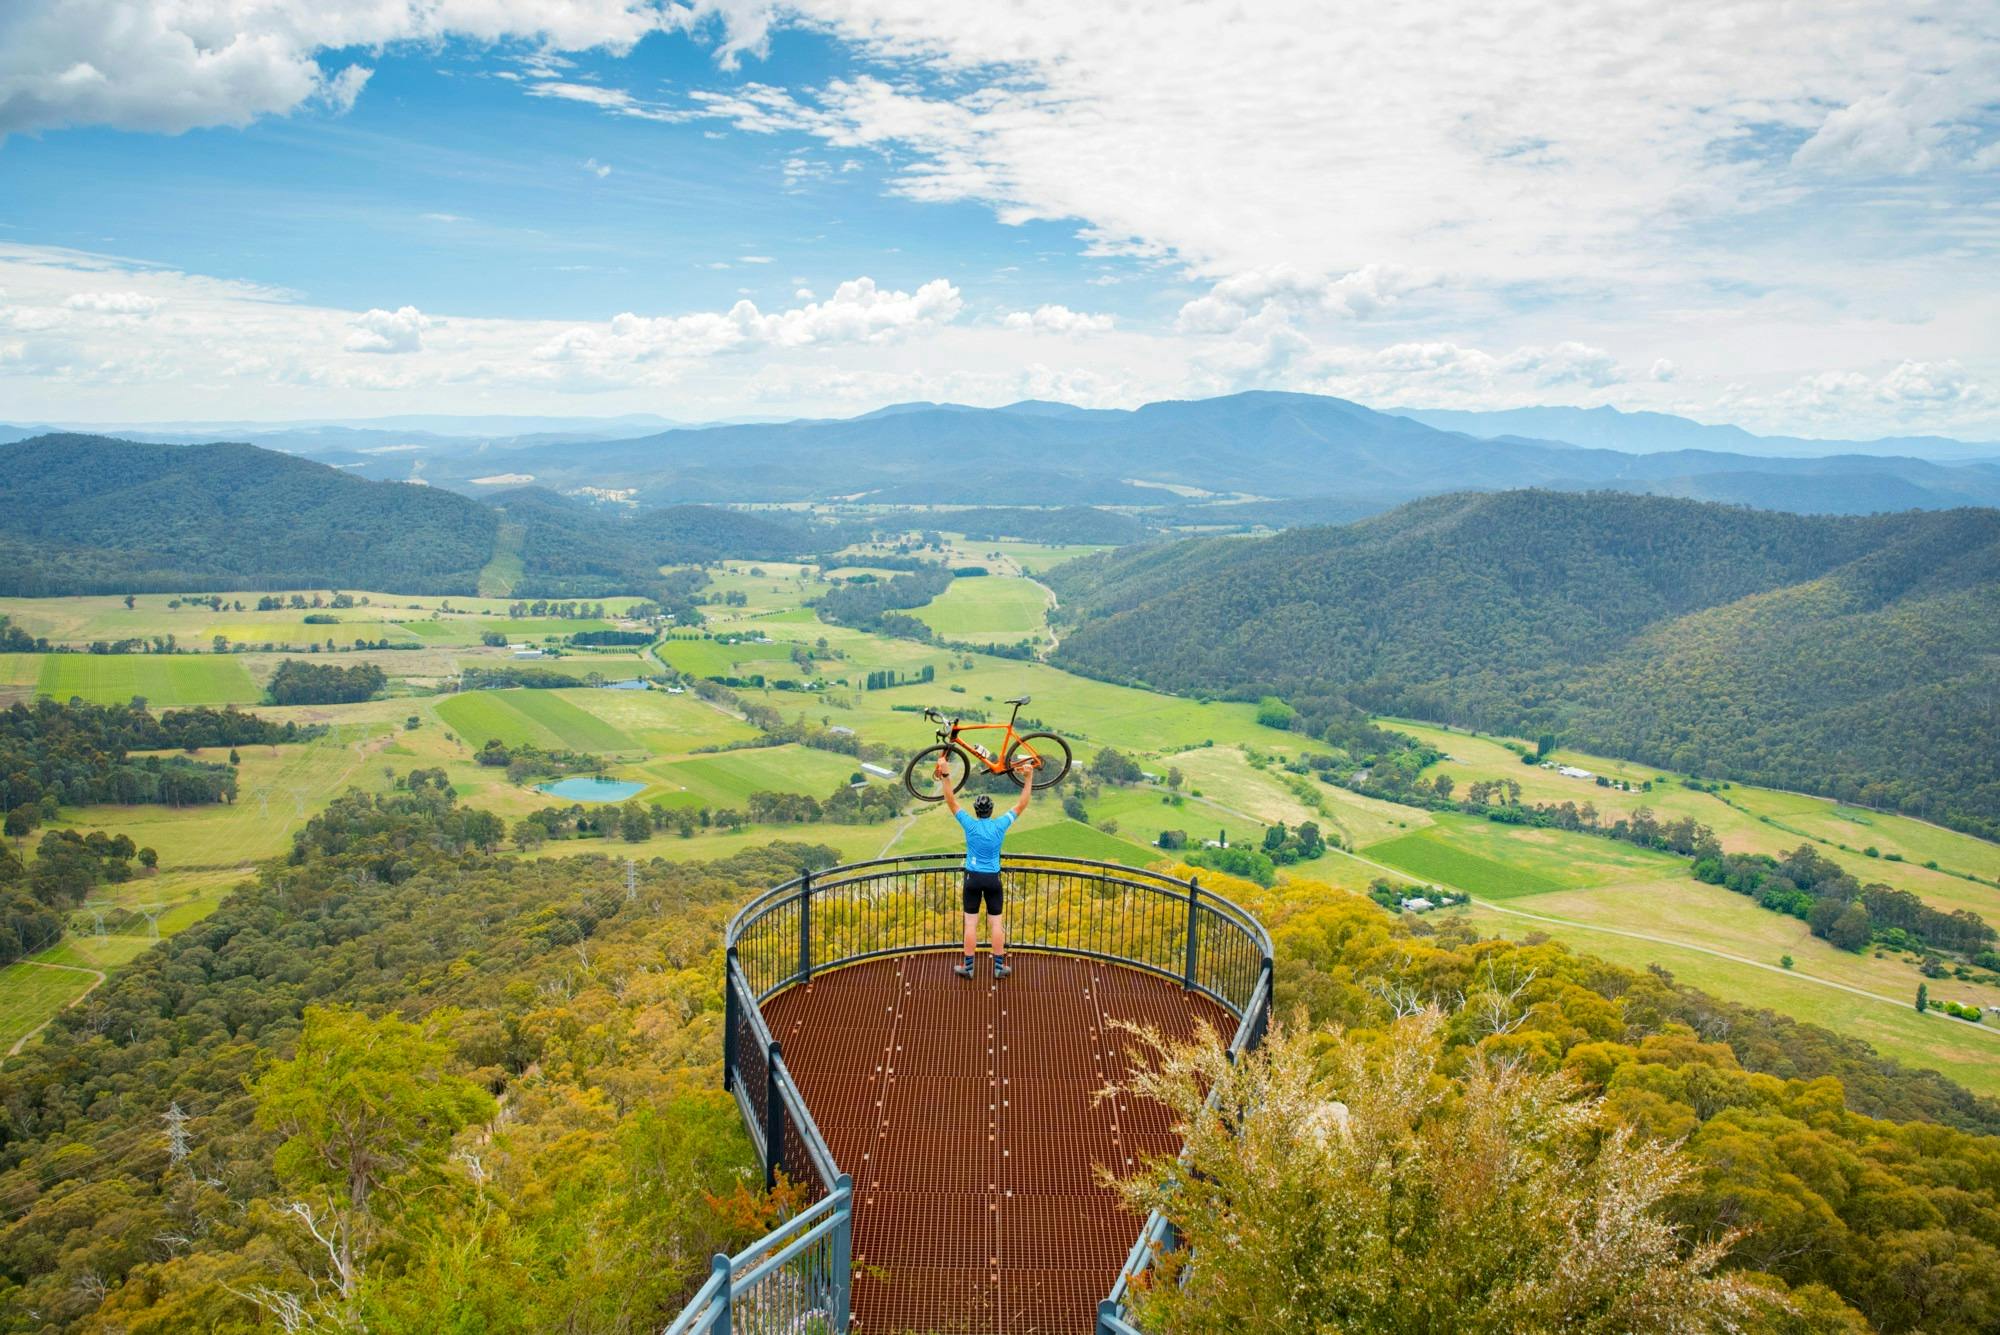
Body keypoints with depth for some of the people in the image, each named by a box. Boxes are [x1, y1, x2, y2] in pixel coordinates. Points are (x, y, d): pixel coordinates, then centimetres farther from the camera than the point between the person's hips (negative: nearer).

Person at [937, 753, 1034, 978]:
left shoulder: (970, 825, -8)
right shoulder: (1000, 825, -6)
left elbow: (951, 801, -7)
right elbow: (1022, 804, 1)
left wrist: (944, 774, -11)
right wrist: (1029, 778, 1)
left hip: (973, 878, 0)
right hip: (993, 879, 1)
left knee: (971, 923, 4)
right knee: (997, 923, 6)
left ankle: (968, 967, 9)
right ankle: (999, 967, 10)